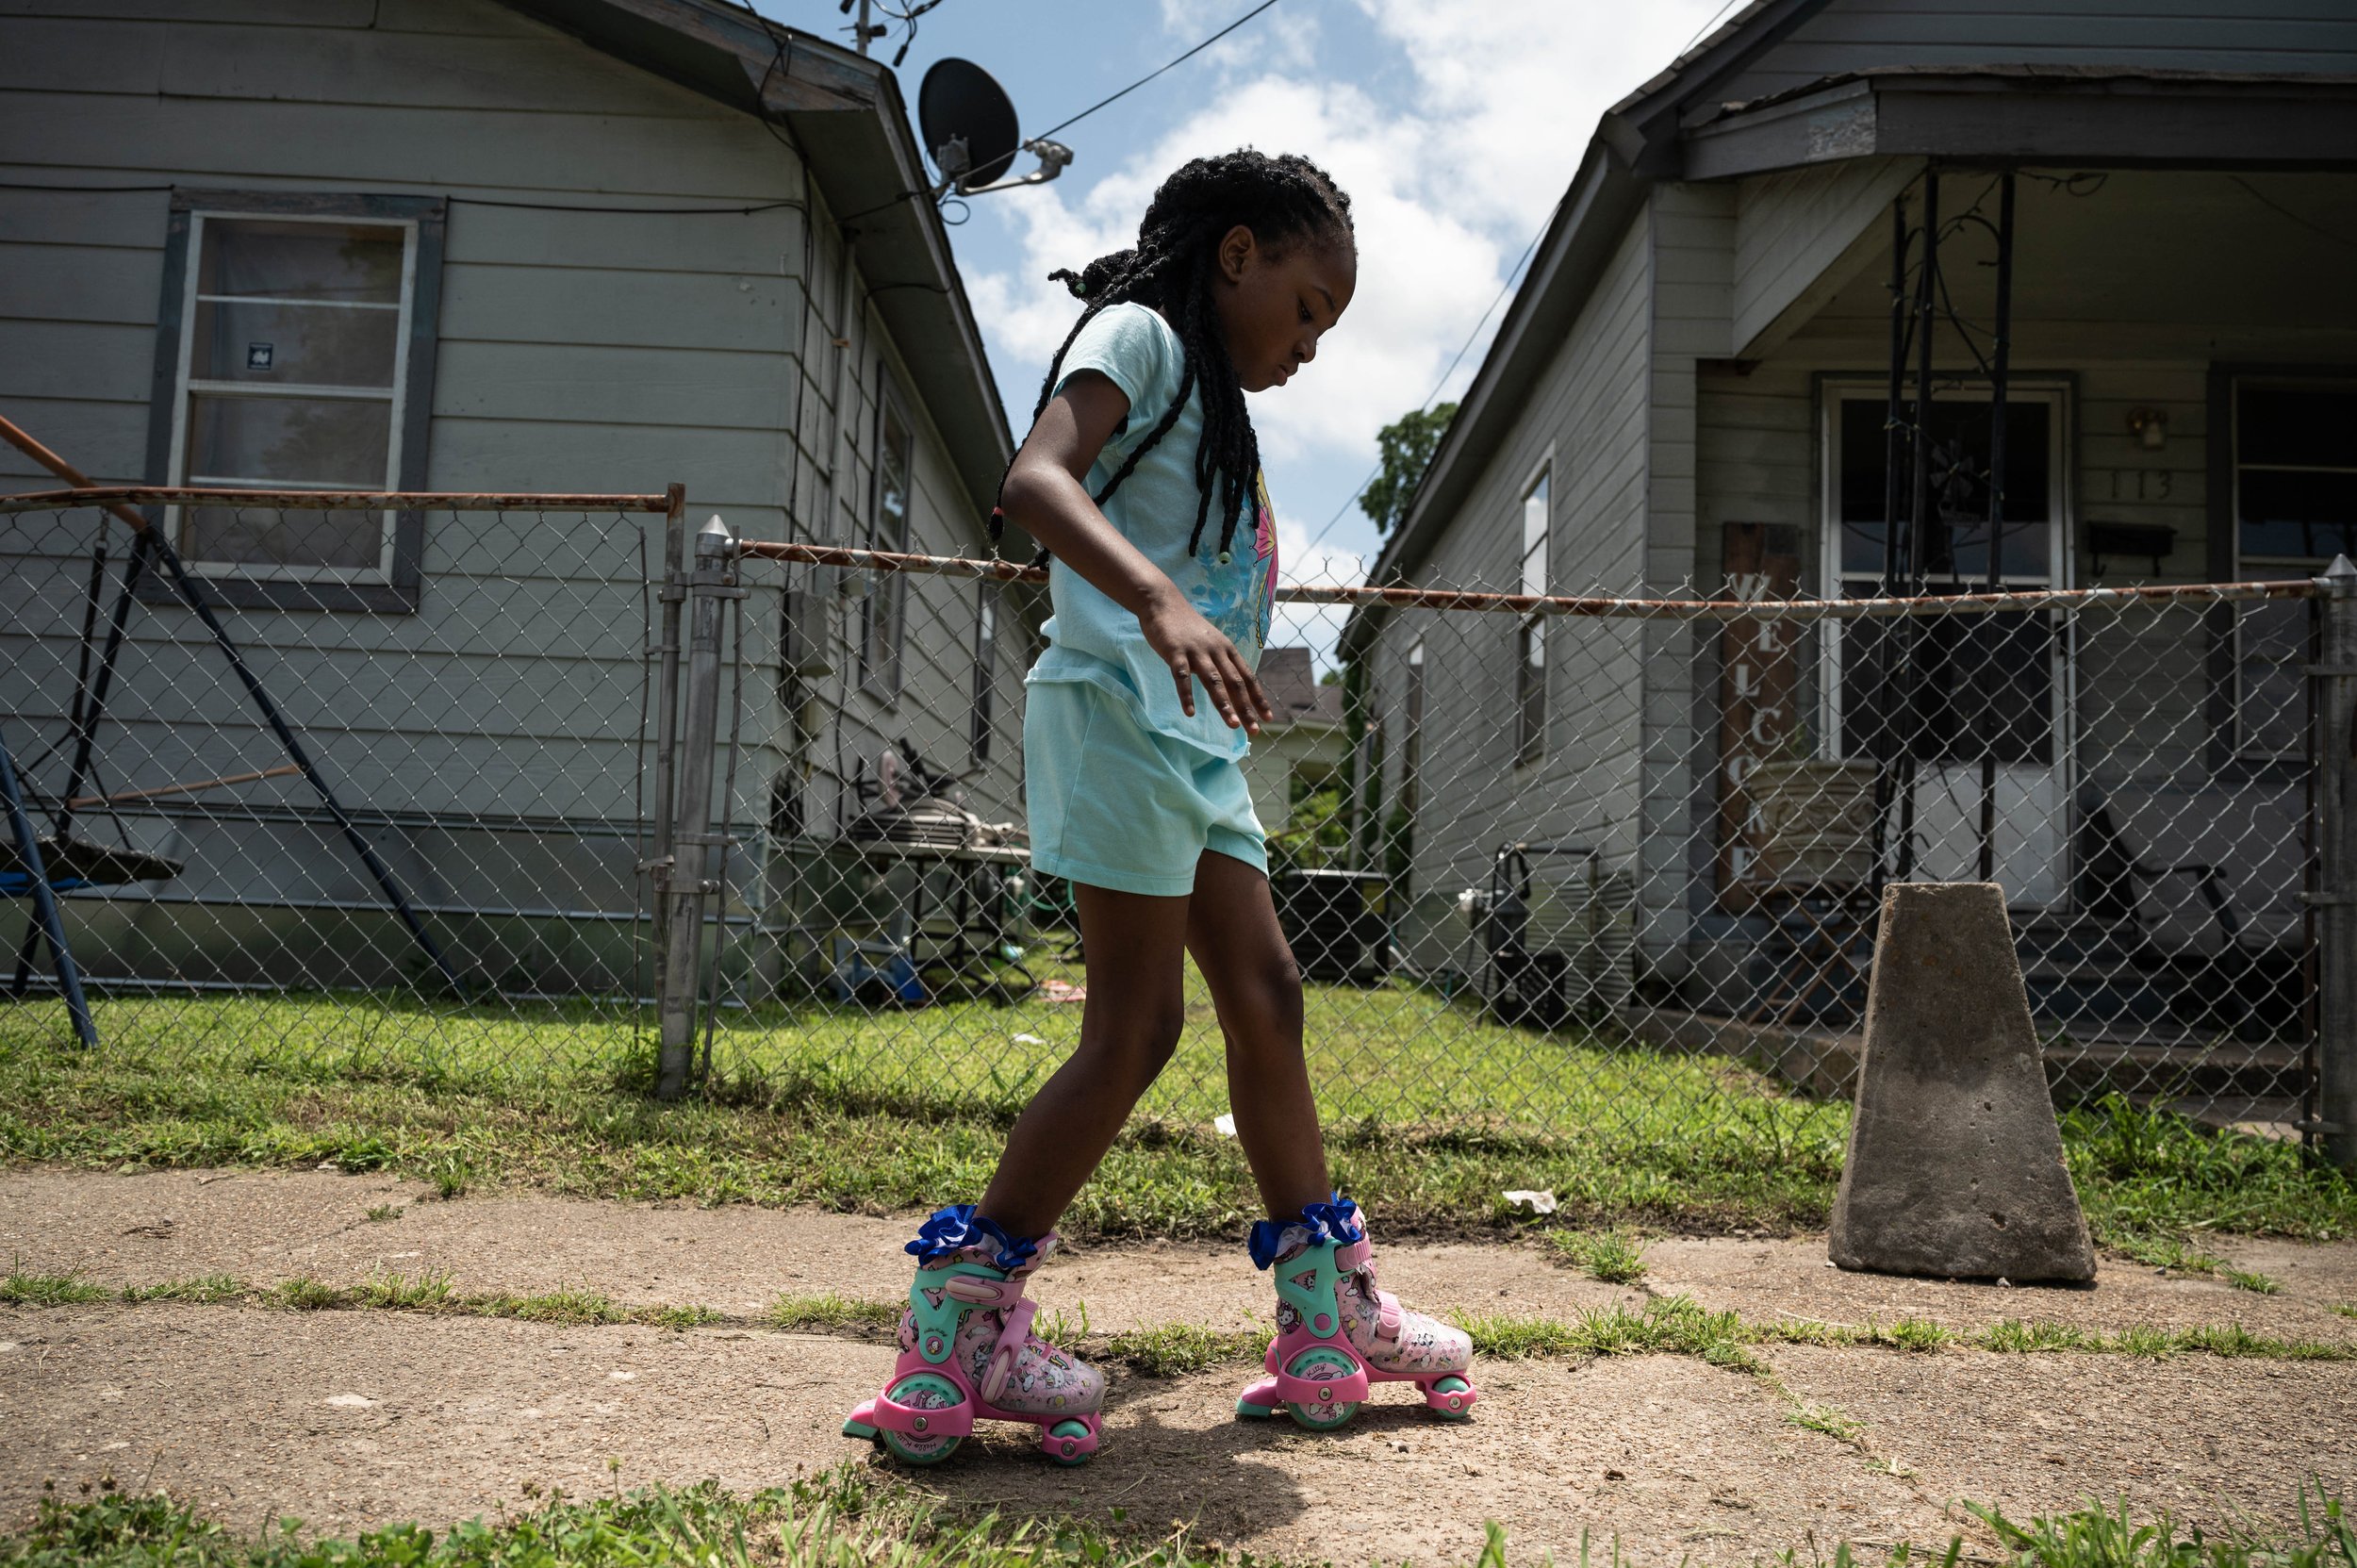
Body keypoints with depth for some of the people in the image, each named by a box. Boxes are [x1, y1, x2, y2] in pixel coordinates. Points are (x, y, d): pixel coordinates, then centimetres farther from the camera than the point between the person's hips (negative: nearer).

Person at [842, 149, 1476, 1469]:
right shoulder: (1140, 335, -3)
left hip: (1198, 742, 10)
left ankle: (1334, 1317, 19)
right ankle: (961, 1322, 0)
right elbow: (1034, 480, -22)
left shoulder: (1216, 407, 25)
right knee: (1136, 1032, -10)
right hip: (1123, 711, -10)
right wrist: (1160, 600, -37)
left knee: (1267, 997, 9)